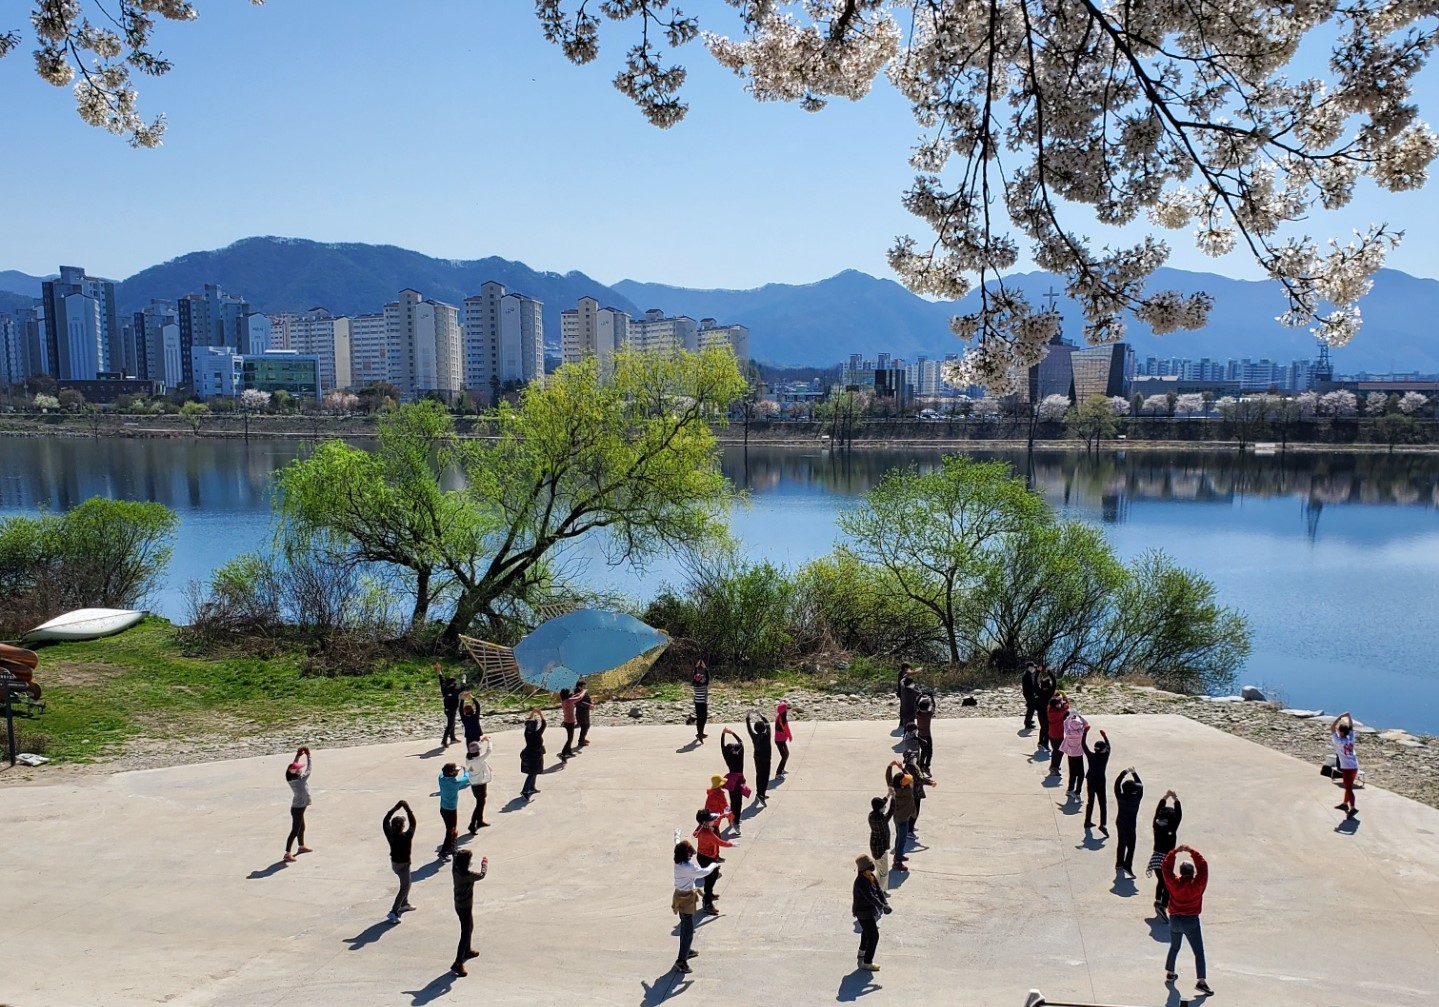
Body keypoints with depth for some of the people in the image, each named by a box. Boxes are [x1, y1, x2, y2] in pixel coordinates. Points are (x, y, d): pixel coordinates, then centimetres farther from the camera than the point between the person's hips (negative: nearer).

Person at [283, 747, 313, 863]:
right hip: (298, 809, -9)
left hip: (297, 807, 9)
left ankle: (302, 846, 43)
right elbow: (308, 770, -15)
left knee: (301, 828, 25)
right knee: (295, 831, -5)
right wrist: (308, 756, -8)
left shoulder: (291, 778, -4)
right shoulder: (300, 780, -25)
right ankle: (287, 854, -4)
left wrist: (298, 756, 11)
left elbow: (293, 767, 12)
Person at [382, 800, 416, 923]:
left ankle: (404, 904, 41)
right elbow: (413, 824, -19)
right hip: (403, 864, -7)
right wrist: (408, 809, -18)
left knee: (405, 884, 28)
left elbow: (385, 821, -2)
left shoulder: (390, 834, -15)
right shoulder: (406, 836, -27)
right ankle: (393, 912, -8)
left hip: (394, 862, 7)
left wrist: (395, 808, -6)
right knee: (405, 888, 2)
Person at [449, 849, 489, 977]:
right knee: (465, 934, 0)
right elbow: (481, 875, -17)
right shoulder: (466, 875, -31)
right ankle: (458, 964, 3)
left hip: (459, 905, 9)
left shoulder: (456, 870, -9)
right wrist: (485, 863, 0)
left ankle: (467, 951, 49)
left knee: (469, 928, 29)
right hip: (465, 907, -9)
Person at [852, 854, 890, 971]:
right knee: (873, 936, -5)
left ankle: (862, 951, 53)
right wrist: (883, 907, -34)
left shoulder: (872, 877, -4)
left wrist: (885, 903, -20)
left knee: (867, 931, 30)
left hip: (870, 909, 9)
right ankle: (867, 963, 5)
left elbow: (879, 891, -7)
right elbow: (871, 897, -34)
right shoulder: (860, 882, -30)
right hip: (864, 912, -9)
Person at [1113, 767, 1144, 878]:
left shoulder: (1120, 797, -14)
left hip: (1120, 823, 5)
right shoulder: (1136, 798, -20)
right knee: (1130, 846, 2)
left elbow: (1117, 783, -3)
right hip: (1130, 825, -5)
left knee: (1121, 844, 20)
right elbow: (1141, 786, -7)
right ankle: (1127, 867, -6)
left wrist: (1125, 772, -3)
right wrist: (1134, 773, -2)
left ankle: (1119, 864, 30)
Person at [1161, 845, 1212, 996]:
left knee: (1174, 947, 22)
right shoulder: (1197, 884, -15)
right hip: (1191, 921, -3)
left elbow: (1166, 867, -4)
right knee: (1199, 952, 4)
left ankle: (1169, 973, 32)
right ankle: (1200, 981, -5)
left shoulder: (1174, 883, -12)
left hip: (1175, 920, 3)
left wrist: (1175, 851, -8)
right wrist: (1192, 852, -8)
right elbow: (1203, 867, -10)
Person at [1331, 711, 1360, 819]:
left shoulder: (1338, 741, -14)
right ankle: (1345, 803, 33)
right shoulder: (1351, 738, 2)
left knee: (1349, 788, -5)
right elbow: (1351, 727, 13)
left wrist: (1339, 717, -10)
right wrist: (1348, 716, 12)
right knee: (1348, 786, 20)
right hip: (1354, 766, 7)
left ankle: (1352, 808, -10)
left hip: (1347, 767, -7)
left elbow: (1331, 728, -14)